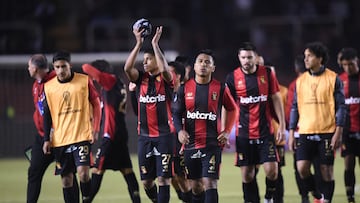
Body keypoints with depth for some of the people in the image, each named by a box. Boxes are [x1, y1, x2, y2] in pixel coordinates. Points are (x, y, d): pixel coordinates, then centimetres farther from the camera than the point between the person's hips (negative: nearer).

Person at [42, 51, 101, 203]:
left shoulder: (85, 81, -2)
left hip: (82, 135, -3)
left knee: (83, 172, -16)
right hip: (59, 139, 3)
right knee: (66, 178, 3)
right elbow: (47, 115, 10)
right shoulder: (48, 87, 4)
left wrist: (95, 129, -4)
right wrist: (47, 139, 4)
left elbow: (96, 104, 4)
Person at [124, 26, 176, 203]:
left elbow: (164, 69, -25)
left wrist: (155, 44, -21)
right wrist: (138, 43, -13)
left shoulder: (166, 79, -2)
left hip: (164, 134, -5)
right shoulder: (142, 78, 9)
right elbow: (127, 68, -10)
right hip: (144, 135, 5)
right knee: (146, 180, 8)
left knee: (163, 178, -7)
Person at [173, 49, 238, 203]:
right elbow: (177, 113, 8)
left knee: (209, 183, -13)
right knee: (195, 186, 10)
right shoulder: (185, 89, 4)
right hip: (190, 144, 3)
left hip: (212, 144, -3)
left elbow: (232, 109, 12)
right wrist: (180, 130, -11)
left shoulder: (220, 88, -1)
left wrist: (227, 131, 1)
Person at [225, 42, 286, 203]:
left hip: (266, 131, 0)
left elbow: (276, 99, 6)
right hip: (244, 134, 0)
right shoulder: (232, 77, -1)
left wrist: (282, 125, 2)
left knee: (271, 170, -9)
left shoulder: (267, 74, 0)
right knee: (247, 174, 1)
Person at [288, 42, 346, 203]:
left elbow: (340, 107, -2)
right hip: (305, 133, 3)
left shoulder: (333, 79, -1)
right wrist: (291, 133, 8)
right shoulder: (301, 80, 9)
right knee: (302, 167, -8)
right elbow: (295, 108, 14)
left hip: (327, 132, -3)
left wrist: (338, 133, -9)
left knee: (327, 170, -1)